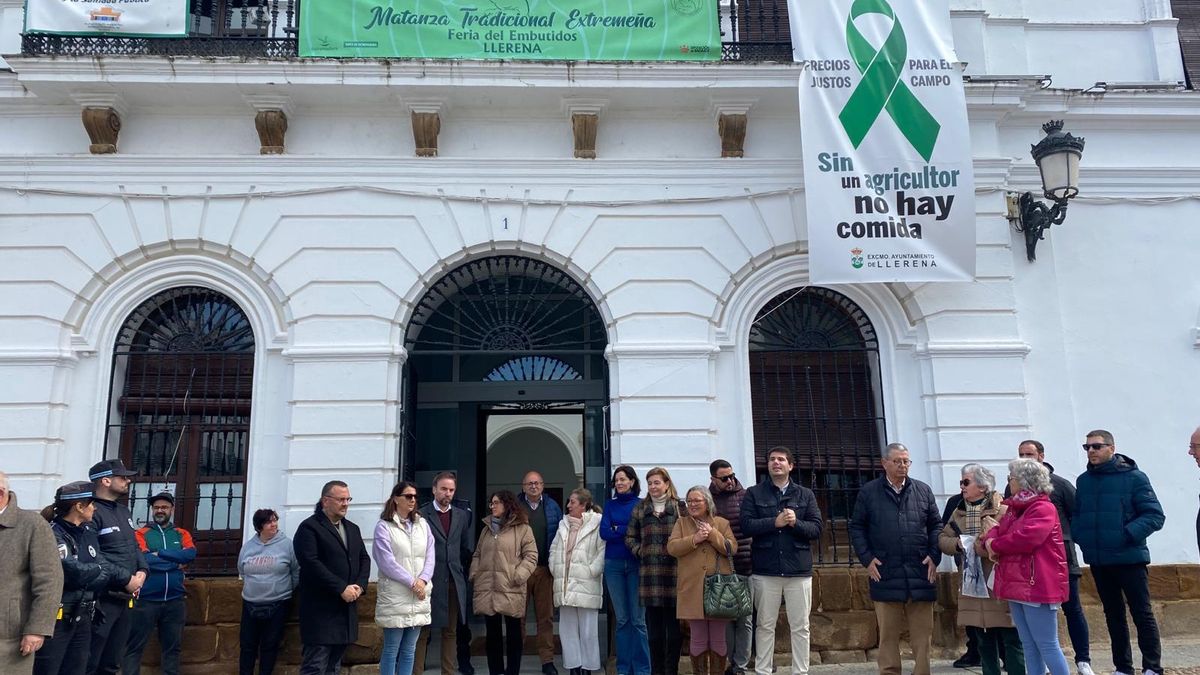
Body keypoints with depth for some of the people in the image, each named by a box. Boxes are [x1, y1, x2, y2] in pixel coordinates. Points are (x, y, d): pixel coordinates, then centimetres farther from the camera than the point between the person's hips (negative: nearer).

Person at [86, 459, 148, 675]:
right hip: (103, 598, -9)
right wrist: (126, 579, -18)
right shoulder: (92, 512, -15)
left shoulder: (124, 511, 16)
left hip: (127, 598, 9)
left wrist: (142, 571, 1)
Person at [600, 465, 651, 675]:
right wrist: (630, 530, -9)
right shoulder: (610, 505, 11)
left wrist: (617, 529, -9)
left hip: (636, 563, -3)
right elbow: (604, 533, -1)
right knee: (621, 619, 8)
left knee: (638, 619, -2)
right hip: (613, 564, 3)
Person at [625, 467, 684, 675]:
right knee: (653, 628, 5)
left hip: (674, 571, -2)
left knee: (674, 625, 1)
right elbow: (629, 537, 17)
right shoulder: (640, 509, 14)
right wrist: (639, 551, 2)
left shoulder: (679, 508, 6)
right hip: (649, 574, 2)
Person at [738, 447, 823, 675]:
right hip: (766, 571, -1)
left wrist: (796, 523, -17)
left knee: (800, 627, 6)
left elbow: (818, 528, 1)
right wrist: (775, 522, -18)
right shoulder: (754, 494, 5)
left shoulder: (805, 494, 9)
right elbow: (747, 524, -7)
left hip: (799, 570, 1)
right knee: (765, 626, 7)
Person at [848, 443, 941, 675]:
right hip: (886, 575, -2)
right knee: (888, 636, 6)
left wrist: (934, 556, 1)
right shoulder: (868, 492, 4)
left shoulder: (923, 490, 10)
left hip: (920, 574, 2)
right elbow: (857, 527, 6)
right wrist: (867, 558, -5)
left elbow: (936, 525, 13)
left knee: (923, 634, 5)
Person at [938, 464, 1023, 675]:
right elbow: (943, 539, 12)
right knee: (984, 641, 14)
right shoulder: (959, 512, 13)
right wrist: (957, 544, -8)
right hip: (972, 585, 6)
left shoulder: (1002, 510, -9)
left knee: (1010, 639, 0)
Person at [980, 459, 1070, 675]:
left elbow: (1024, 538, -25)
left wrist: (995, 543, -10)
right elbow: (996, 534, 16)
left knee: (1047, 645, -3)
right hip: (1017, 586, 9)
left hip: (1037, 587, -9)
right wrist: (991, 536, -9)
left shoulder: (1043, 508, -13)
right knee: (1029, 646, 14)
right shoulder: (1014, 508, 17)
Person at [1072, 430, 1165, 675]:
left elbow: (1155, 515, -11)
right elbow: (1077, 515, 15)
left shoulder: (1133, 477, -9)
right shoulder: (1083, 480, 7)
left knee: (1142, 614, 2)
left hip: (1129, 558, -5)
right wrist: (1078, 535, -4)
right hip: (1098, 561, 5)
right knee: (1113, 615, 14)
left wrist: (1129, 534, -23)